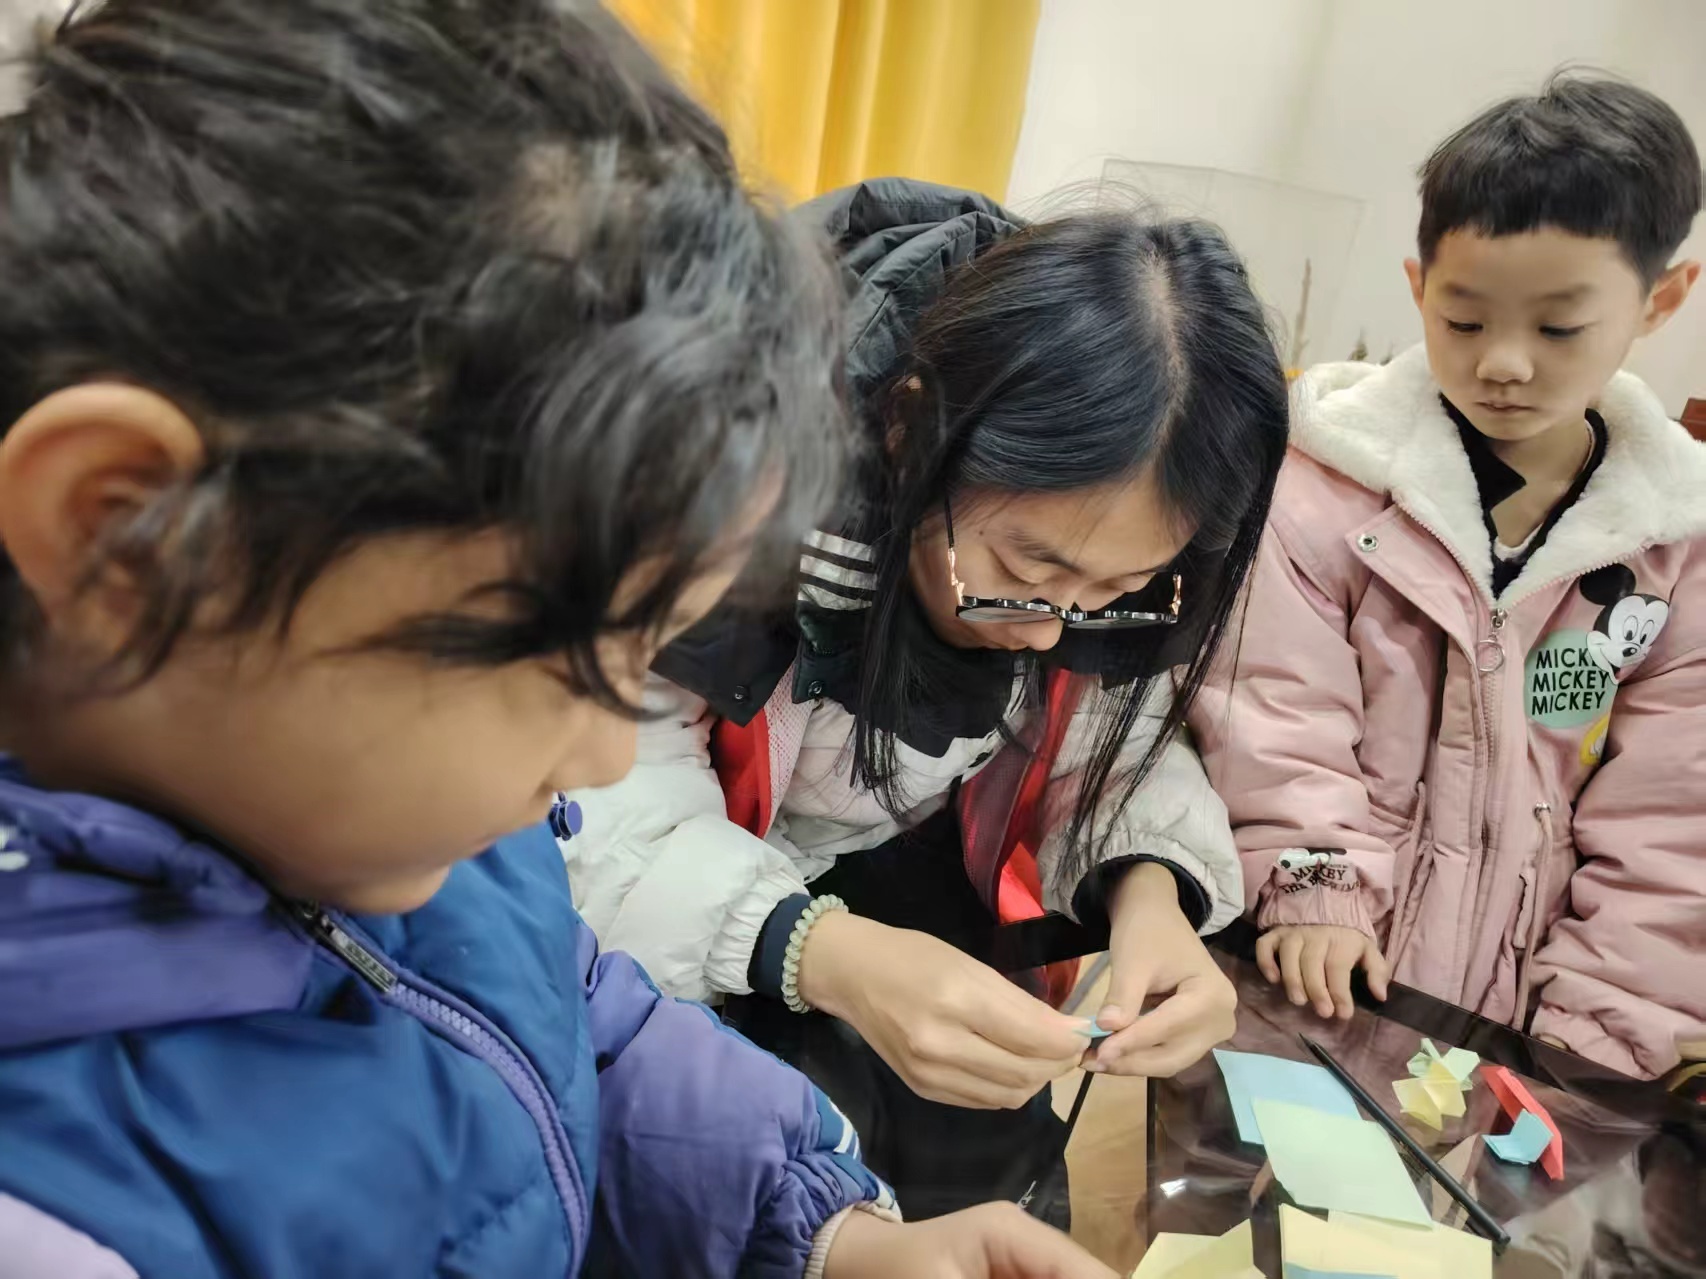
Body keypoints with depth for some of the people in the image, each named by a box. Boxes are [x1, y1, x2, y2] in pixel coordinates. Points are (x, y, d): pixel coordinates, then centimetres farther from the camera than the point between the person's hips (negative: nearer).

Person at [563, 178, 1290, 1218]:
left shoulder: (1111, 542, -19)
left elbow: (1116, 746, -7)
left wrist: (1148, 893, -29)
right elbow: (601, 804, -30)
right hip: (670, 873, -2)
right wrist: (824, 957, -47)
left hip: (901, 875, 3)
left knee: (982, 1157, -2)